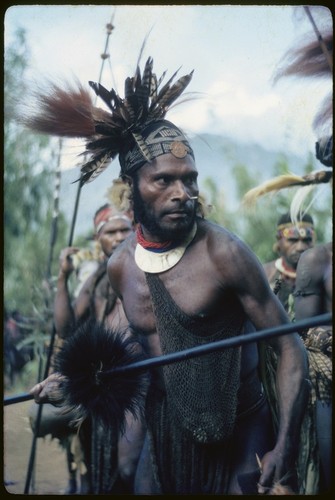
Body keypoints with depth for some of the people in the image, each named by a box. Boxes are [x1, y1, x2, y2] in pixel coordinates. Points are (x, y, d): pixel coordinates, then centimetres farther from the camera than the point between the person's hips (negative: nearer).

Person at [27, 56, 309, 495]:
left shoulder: (222, 253, -17)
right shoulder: (120, 265, 0)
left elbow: (290, 349, -14)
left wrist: (285, 448, -23)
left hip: (237, 440, -5)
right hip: (163, 437, 5)